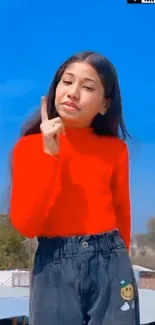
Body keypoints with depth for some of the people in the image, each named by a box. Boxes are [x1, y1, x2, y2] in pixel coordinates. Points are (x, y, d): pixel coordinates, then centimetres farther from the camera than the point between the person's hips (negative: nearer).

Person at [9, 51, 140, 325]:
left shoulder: (115, 149, 3)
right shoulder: (29, 146, -1)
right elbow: (25, 225, -11)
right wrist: (49, 154, -15)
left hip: (110, 266, 1)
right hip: (54, 269, -1)